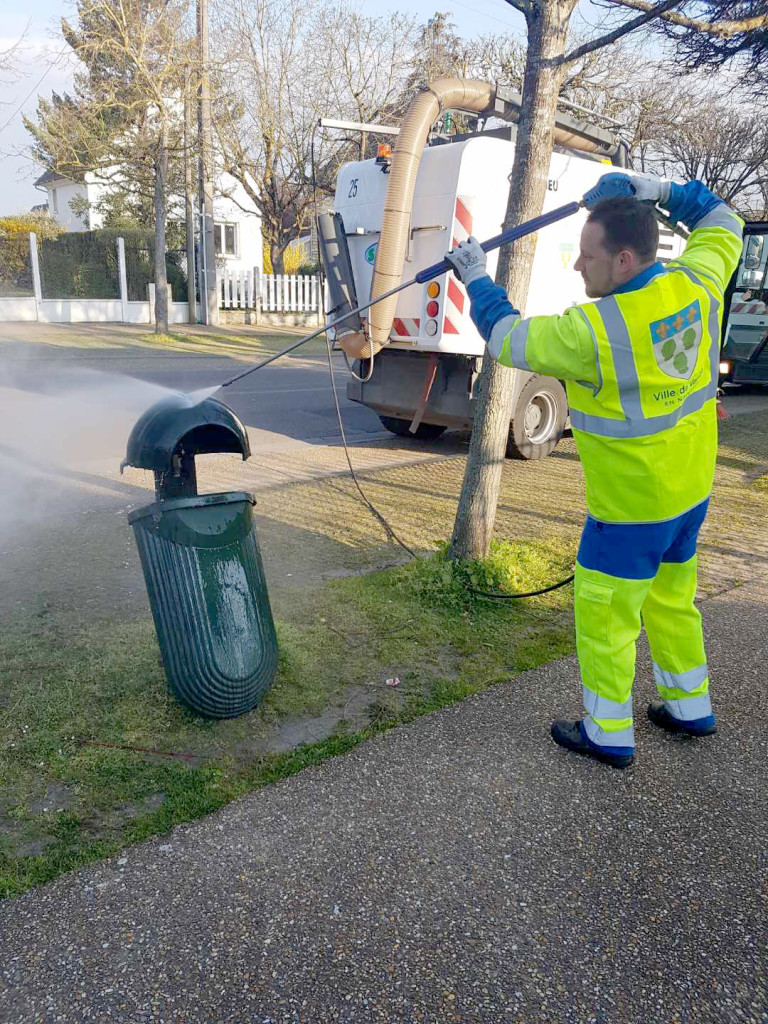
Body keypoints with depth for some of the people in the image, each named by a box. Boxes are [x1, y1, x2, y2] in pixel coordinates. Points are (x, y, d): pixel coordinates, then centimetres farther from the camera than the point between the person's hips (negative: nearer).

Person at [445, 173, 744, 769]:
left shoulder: (592, 331, -27)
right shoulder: (697, 285, -7)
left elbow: (506, 337, -11)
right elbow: (722, 224, 16)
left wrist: (478, 280, 3)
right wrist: (659, 191, 12)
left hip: (630, 507, -8)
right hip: (692, 492, 8)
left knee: (604, 617, 8)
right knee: (671, 601, 24)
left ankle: (609, 735, 23)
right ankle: (690, 708, 40)